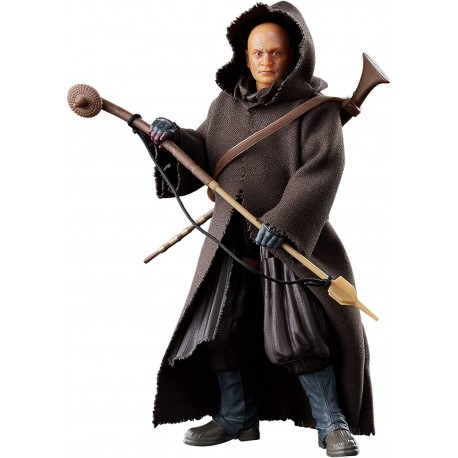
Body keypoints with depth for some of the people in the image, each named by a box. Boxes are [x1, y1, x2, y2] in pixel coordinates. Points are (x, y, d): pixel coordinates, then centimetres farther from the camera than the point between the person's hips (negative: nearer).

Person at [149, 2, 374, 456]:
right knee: (217, 328, 8)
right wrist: (175, 138, -11)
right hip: (230, 237, 6)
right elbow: (203, 156, 10)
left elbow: (322, 169, -17)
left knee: (303, 333, -10)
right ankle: (236, 417, 24)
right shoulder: (225, 104, 9)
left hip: (291, 239, -5)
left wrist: (284, 220, -28)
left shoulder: (314, 108, -7)